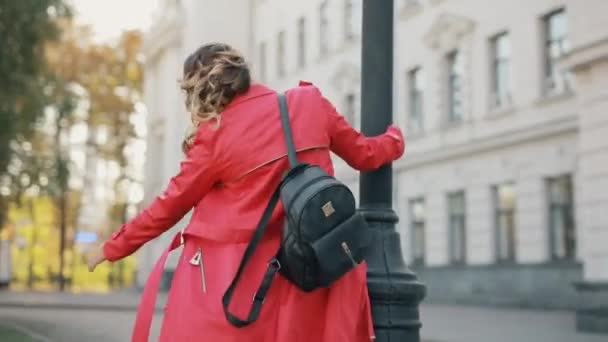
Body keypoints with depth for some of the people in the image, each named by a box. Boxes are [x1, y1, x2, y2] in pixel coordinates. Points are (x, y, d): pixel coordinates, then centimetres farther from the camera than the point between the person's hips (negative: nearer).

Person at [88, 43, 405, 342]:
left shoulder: (214, 135, -8)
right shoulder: (309, 104, 2)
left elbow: (170, 206, 2)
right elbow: (363, 154, 16)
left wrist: (114, 248, 17)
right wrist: (394, 139, 39)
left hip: (230, 276, -4)